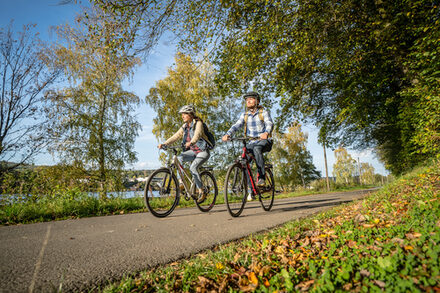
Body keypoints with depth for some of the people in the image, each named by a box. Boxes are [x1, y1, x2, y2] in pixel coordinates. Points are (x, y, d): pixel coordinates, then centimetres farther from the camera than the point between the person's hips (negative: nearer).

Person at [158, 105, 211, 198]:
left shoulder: (198, 123, -12)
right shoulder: (184, 127, 7)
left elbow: (197, 134, -32)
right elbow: (175, 136, -2)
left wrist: (191, 142, -52)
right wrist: (164, 144, -17)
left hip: (203, 151, -6)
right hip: (193, 151, 7)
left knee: (193, 168, -26)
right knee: (179, 158, -18)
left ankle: (201, 191, -11)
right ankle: (181, 182, -14)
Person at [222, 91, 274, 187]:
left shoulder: (264, 112, -1)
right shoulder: (244, 115, 10)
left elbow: (270, 124, -18)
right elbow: (237, 125, -4)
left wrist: (266, 133, -42)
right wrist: (227, 134, -24)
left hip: (264, 141, -4)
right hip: (252, 142, 4)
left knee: (256, 149, -36)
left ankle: (262, 177, -32)